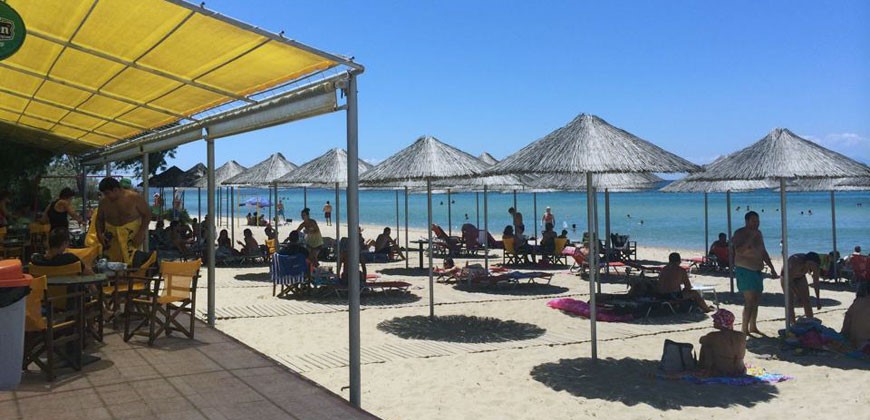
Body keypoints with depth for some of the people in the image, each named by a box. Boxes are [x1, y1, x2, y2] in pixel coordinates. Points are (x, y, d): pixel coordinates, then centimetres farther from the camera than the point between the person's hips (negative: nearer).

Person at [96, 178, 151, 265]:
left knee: (131, 263, -16)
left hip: (132, 234, -4)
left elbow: (147, 214, -4)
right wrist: (99, 234, -1)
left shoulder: (134, 198, -8)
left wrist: (141, 233, -13)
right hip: (113, 236, 4)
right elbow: (99, 219, 17)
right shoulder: (104, 201, 4)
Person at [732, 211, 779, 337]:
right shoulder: (740, 233, -9)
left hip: (757, 270, 8)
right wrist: (751, 238, -25)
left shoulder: (758, 233, 13)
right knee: (749, 299, -14)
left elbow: (763, 252, 20)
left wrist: (772, 268, 18)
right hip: (744, 270, -8)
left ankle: (753, 326, 22)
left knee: (756, 299, 10)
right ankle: (744, 329, -10)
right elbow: (739, 250, -24)